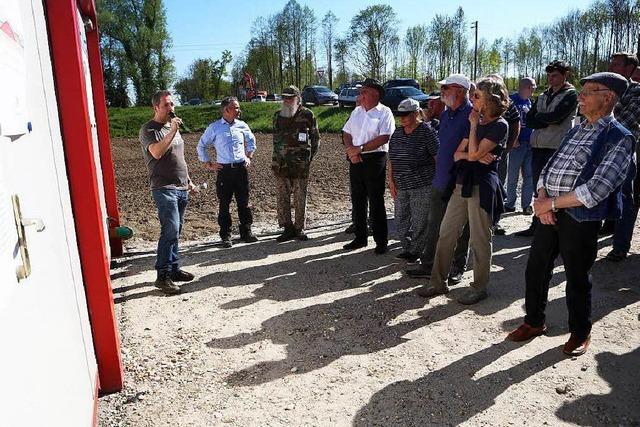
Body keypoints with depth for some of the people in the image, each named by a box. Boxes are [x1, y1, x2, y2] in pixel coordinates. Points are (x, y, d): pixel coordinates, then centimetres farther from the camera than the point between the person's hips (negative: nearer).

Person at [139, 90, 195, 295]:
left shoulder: (173, 126, 19)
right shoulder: (148, 129, -6)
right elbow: (157, 153, -25)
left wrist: (188, 179, 23)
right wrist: (173, 131, -24)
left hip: (181, 188, 8)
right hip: (164, 188, -8)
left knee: (175, 230, 11)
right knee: (170, 230, -15)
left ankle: (174, 269, 20)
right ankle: (163, 276, -8)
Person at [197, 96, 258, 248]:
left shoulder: (242, 125, 7)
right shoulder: (214, 127, -1)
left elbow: (251, 141, 25)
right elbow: (201, 146, 8)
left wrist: (249, 157, 16)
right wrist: (208, 164, 3)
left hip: (241, 168, 3)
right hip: (224, 170, -2)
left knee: (244, 202, 7)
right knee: (224, 204, 2)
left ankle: (246, 232, 19)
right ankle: (225, 236, 11)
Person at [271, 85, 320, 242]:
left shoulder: (307, 115, -1)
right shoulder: (277, 116, 10)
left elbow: (315, 137, 8)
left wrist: (310, 156, 4)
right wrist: (276, 160, 14)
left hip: (300, 164, -4)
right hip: (281, 163, 4)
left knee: (300, 198, 3)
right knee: (282, 197, 5)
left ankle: (299, 229, 15)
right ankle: (287, 228, 15)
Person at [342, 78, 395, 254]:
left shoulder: (384, 112, -5)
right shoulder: (356, 111, 14)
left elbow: (384, 138, -16)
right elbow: (346, 133, 12)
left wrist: (360, 149, -17)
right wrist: (351, 151, -7)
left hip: (375, 160, -6)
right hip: (355, 160, 6)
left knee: (376, 202, -1)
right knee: (357, 201, 11)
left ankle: (381, 241, 10)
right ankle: (360, 238, 23)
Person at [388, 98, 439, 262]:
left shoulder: (427, 132, -8)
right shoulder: (397, 134, 11)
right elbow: (391, 160, 15)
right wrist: (391, 181, 7)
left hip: (422, 187, -6)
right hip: (401, 187, 6)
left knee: (419, 222, 1)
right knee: (400, 222, 11)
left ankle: (416, 252, 17)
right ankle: (407, 248, 29)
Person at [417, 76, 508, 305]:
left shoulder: (500, 125, -8)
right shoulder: (478, 122, 15)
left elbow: (474, 153, -17)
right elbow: (457, 154, 10)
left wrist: (473, 125, -7)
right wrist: (473, 156, -11)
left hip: (481, 187, -8)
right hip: (462, 183, 8)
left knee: (479, 240, 3)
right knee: (445, 234, 8)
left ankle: (479, 287, 19)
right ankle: (438, 282, 19)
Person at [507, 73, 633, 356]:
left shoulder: (619, 138, -9)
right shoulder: (575, 131, 14)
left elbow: (598, 188, -20)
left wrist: (552, 203, -17)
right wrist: (542, 197, -6)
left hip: (580, 218, -6)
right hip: (549, 213, 7)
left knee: (577, 279, 9)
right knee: (535, 269, 13)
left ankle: (580, 333, 31)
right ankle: (534, 322, 32)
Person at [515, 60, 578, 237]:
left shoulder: (571, 94, -1)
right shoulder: (543, 96, 18)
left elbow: (556, 116, -16)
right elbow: (529, 121, 6)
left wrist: (539, 117, 0)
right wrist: (549, 122, -8)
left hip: (556, 147, -6)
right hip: (538, 146, 6)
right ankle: (537, 225, 21)